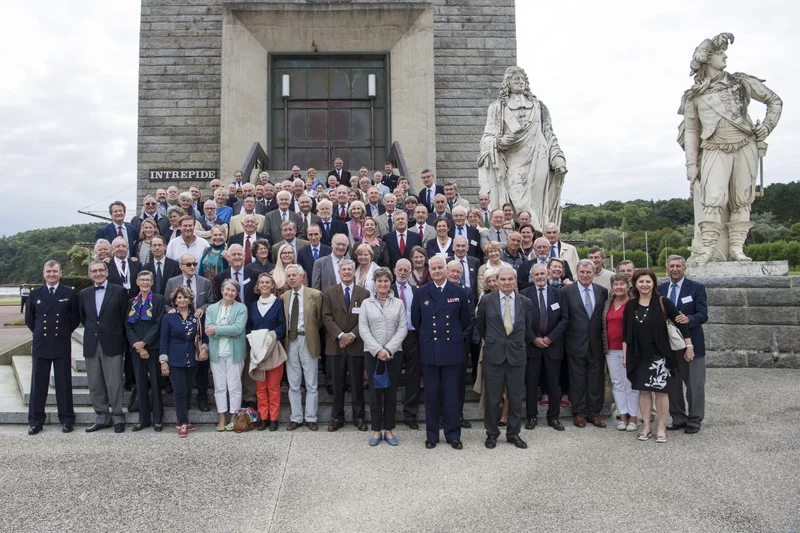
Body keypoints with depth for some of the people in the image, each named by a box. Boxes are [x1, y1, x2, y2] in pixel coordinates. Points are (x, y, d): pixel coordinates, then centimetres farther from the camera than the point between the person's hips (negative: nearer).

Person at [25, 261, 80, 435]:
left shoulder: (70, 293, 0)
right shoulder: (35, 294, 6)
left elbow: (76, 317, 7)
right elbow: (29, 318, 16)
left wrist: (65, 332, 5)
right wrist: (39, 332, 11)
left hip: (62, 344, -2)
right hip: (40, 344, 2)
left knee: (64, 383, 4)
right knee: (38, 383, 6)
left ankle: (66, 420, 14)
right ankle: (35, 421, 17)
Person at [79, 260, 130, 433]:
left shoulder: (119, 291, -1)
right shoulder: (84, 294, 11)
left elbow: (125, 318, 2)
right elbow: (82, 318, 20)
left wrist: (115, 334, 3)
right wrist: (92, 329, 10)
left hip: (112, 344, -4)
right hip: (91, 344, 4)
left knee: (114, 384, -1)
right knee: (95, 385, 9)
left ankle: (118, 418, 9)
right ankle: (102, 418, 19)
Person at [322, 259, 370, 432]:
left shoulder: (364, 293, 5)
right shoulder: (329, 293, 6)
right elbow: (327, 317, -2)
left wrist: (353, 335, -14)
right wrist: (340, 335, -14)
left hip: (356, 344, 0)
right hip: (335, 344, 0)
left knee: (357, 383, 7)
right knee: (337, 384, 8)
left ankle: (358, 417, 17)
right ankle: (337, 417, 18)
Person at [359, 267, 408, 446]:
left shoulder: (399, 303, 4)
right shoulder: (366, 303, 4)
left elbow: (403, 328, -3)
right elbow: (363, 329, -3)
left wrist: (388, 349, -13)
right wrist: (377, 350, -13)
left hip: (394, 353, 0)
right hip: (372, 353, 0)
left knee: (391, 392, 6)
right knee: (375, 392, 4)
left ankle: (389, 429, 16)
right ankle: (376, 430, 13)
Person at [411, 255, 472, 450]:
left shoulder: (458, 292, 0)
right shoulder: (421, 292, 2)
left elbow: (466, 319, 10)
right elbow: (415, 320, 11)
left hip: (452, 349, -1)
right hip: (429, 350, 1)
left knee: (451, 394, 5)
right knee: (431, 394, 7)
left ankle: (453, 435, 17)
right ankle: (432, 435, 18)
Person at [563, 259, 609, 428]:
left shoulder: (602, 291, 6)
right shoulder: (567, 291, -4)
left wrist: (604, 338, 2)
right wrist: (566, 337, -8)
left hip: (596, 343, 3)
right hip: (576, 343, -3)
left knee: (596, 379, 8)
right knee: (578, 379, 6)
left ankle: (594, 413, 20)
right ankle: (579, 413, 17)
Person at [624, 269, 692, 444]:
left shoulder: (662, 302, -6)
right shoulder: (631, 305, 3)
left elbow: (680, 323, -4)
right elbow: (626, 332, 7)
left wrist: (689, 346, -5)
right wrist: (625, 354, 6)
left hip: (659, 354, -3)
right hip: (638, 355, 3)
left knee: (661, 390, 2)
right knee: (643, 390, 8)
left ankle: (661, 427, 13)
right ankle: (645, 426, 17)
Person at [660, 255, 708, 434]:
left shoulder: (697, 288, -4)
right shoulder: (660, 289, 8)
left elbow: (703, 315, -12)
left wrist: (688, 319, -31)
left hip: (691, 343, -4)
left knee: (694, 385, 5)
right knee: (672, 384, 11)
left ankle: (694, 421, 18)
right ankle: (678, 418, 24)